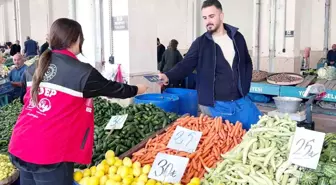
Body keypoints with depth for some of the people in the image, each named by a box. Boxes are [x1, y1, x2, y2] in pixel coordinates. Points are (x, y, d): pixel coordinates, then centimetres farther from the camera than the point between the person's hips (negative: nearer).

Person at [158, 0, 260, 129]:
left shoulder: (237, 37, 5)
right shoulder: (200, 43, -3)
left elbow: (247, 63, 16)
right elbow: (186, 64, -13)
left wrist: (245, 87, 7)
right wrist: (168, 76, -32)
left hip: (241, 101, 3)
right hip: (215, 106, -3)